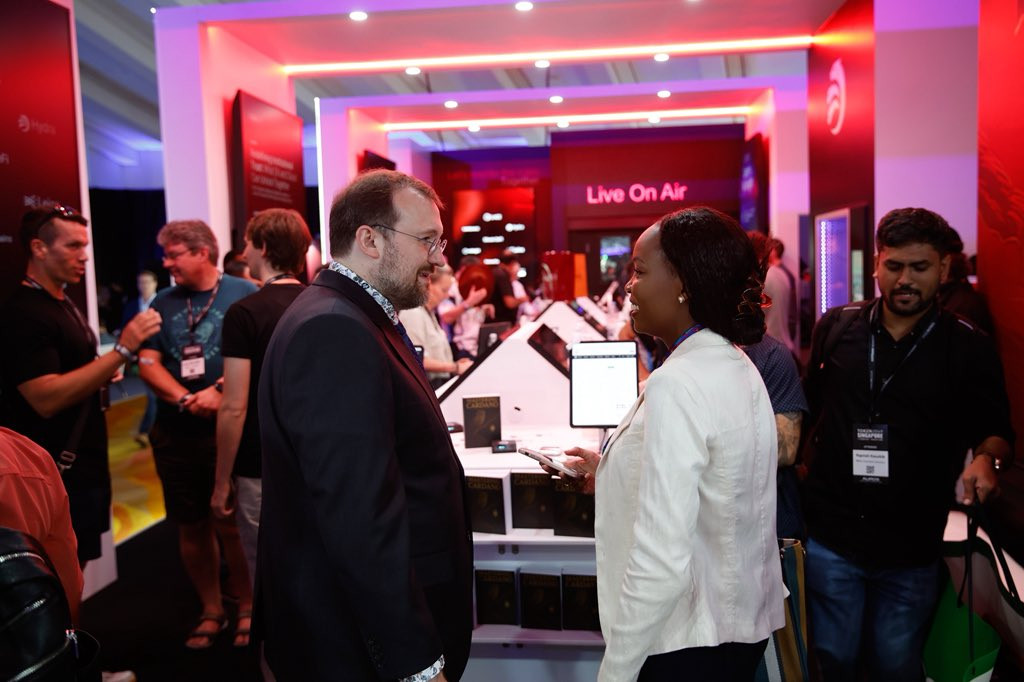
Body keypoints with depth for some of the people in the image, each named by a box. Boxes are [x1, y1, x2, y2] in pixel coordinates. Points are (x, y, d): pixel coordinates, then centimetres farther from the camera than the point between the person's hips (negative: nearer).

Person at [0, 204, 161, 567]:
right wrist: (122, 350, -31)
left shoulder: (64, 304, 13)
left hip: (84, 465, 9)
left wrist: (105, 374, 6)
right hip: (58, 473, -9)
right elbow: (46, 399, -27)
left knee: (75, 569, 17)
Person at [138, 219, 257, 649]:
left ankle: (247, 608, 17)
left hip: (230, 430, -4)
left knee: (232, 524, -2)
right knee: (191, 526, 11)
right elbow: (148, 363, 3)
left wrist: (219, 392, -20)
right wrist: (185, 399, -13)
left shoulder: (243, 294, -4)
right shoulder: (163, 303, 9)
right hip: (175, 434, 5)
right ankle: (211, 611, 26)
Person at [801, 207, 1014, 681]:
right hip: (830, 535, 1)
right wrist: (804, 464, 3)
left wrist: (987, 459, -18)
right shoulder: (835, 327, 1)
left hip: (911, 551, 0)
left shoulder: (968, 347, -3)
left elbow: (994, 429, 2)